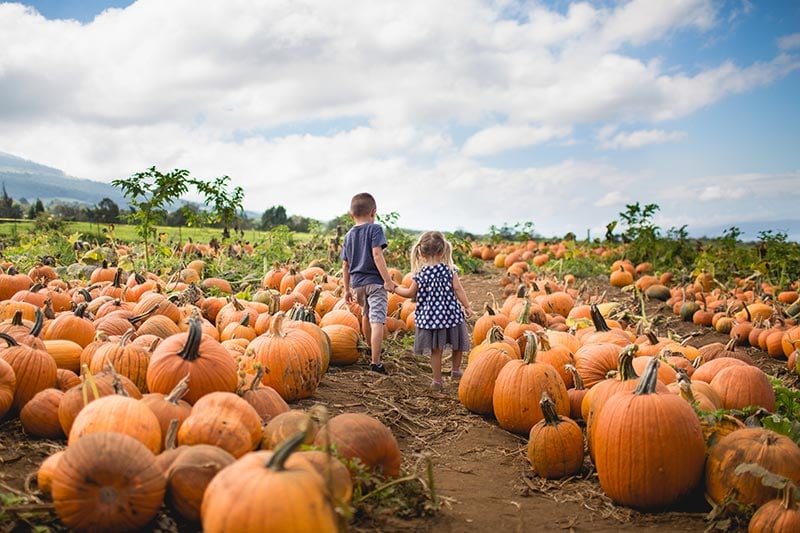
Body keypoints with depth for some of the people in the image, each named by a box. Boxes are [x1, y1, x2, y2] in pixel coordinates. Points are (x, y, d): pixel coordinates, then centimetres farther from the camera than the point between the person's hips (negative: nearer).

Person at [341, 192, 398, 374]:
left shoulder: (348, 235, 13)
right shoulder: (375, 229, -5)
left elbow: (345, 265, 15)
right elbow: (377, 254, -18)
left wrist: (347, 289, 21)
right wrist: (388, 279, -18)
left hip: (357, 283, 7)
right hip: (375, 281, -7)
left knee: (366, 315, 27)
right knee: (377, 321, -11)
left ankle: (372, 348, 48)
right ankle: (375, 362, -19)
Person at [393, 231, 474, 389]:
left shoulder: (421, 274, -7)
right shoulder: (449, 269, -5)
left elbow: (410, 293, 0)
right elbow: (458, 289, -9)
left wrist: (395, 288, 15)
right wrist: (467, 306, -3)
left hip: (430, 316, 0)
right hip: (451, 314, 0)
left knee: (436, 350, 7)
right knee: (457, 344, 22)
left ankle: (437, 379, 12)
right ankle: (456, 370, 33)